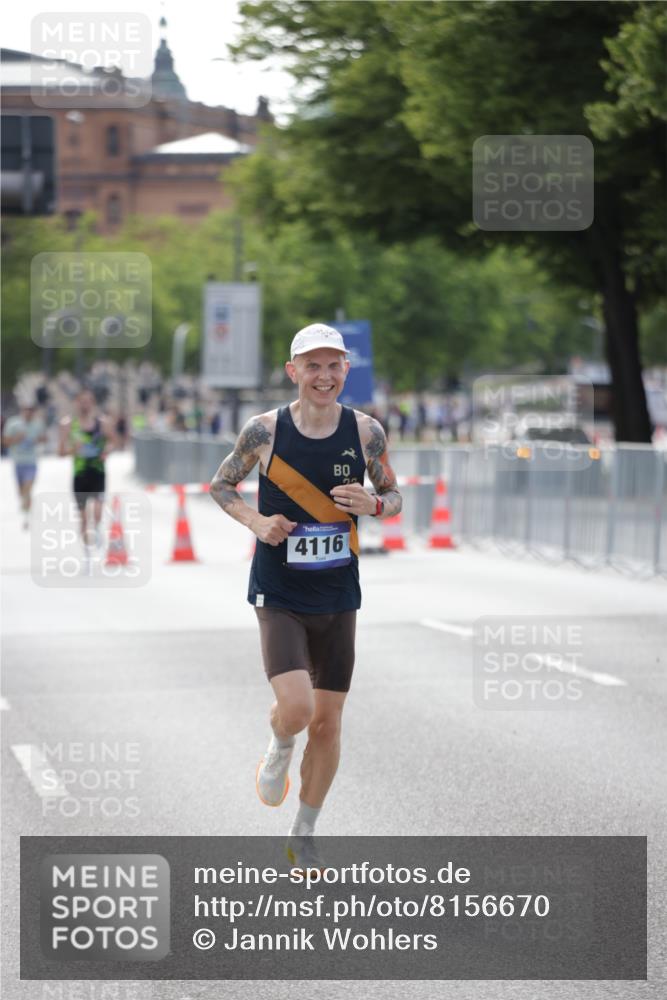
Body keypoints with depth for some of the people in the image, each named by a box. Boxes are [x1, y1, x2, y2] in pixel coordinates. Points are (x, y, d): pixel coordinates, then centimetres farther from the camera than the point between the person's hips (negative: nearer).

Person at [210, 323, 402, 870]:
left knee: (328, 721, 8)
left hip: (337, 598, 3)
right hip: (278, 595, -3)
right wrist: (257, 522, -12)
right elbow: (222, 485, 6)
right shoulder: (265, 430, -8)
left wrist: (373, 504, -14)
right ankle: (279, 754, 15)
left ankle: (304, 838, 26)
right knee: (296, 706, -22)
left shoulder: (366, 431, -3)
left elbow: (393, 496, 9)